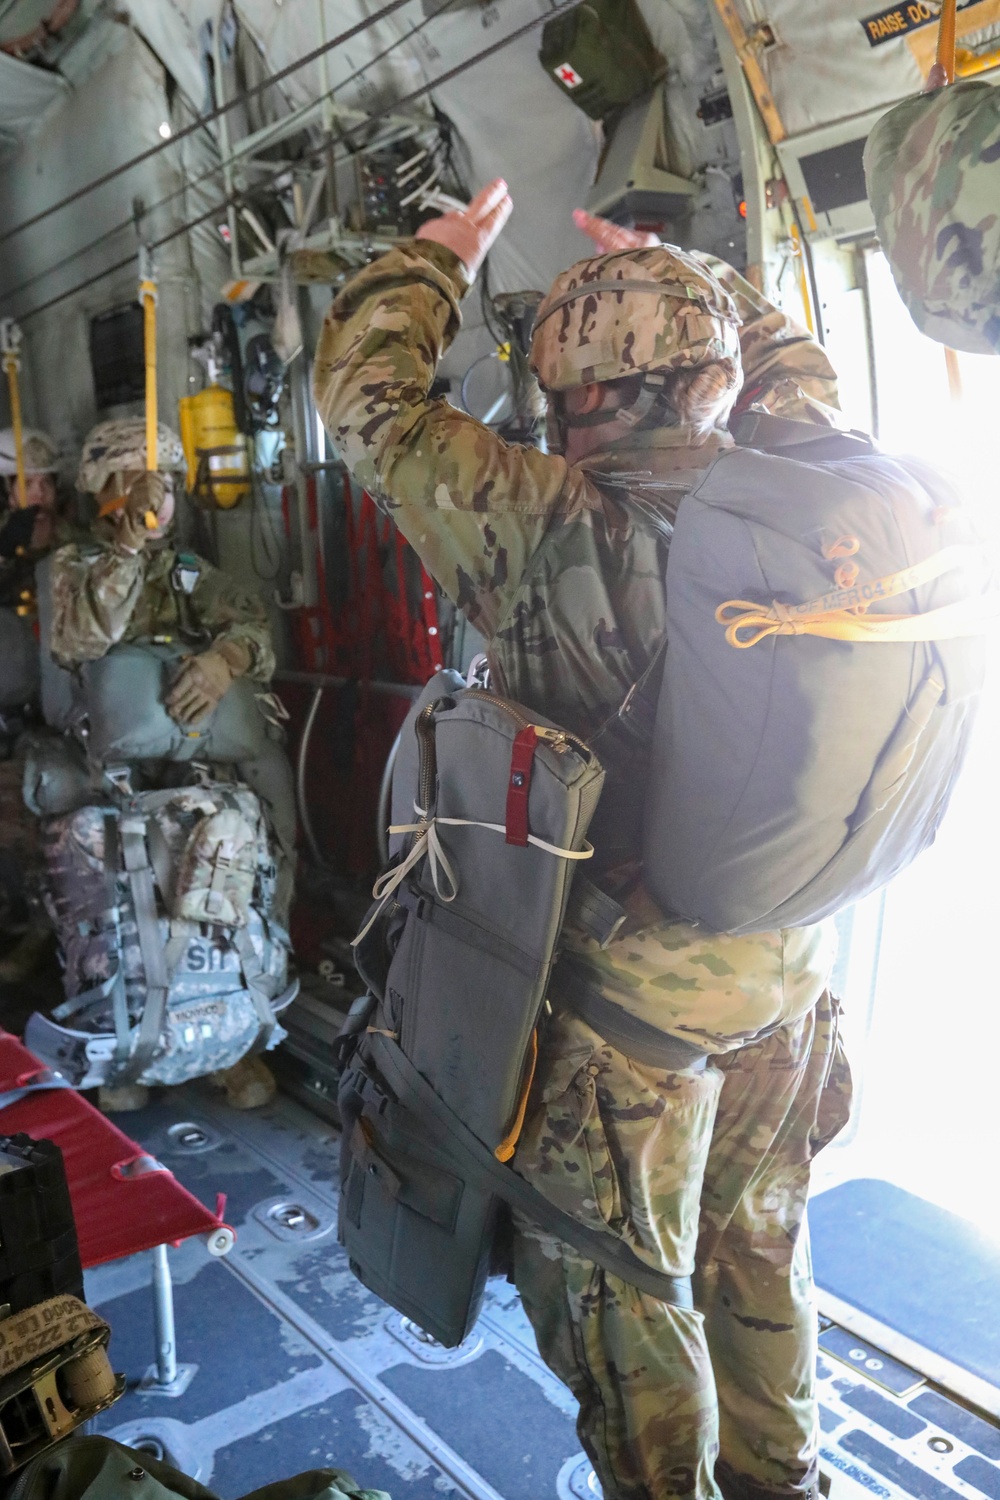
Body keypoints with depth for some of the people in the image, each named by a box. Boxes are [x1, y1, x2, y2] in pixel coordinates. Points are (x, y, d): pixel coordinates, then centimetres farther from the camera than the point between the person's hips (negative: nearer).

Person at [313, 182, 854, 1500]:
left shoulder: (552, 525, -23)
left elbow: (368, 400, -10)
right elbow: (799, 368, 15)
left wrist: (441, 255, 5)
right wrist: (670, 278, 18)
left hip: (635, 982, -6)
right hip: (788, 964, 7)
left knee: (616, 1294, 15)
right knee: (759, 1242, 27)